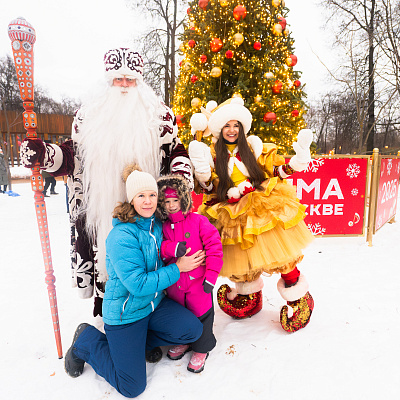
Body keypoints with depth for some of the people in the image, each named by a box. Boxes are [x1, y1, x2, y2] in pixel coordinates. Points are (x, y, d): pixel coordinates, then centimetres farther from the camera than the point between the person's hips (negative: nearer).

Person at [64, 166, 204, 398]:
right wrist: (178, 268, -21)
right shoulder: (121, 236, -25)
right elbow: (139, 285, -26)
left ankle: (138, 341, 12)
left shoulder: (156, 225, -3)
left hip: (154, 303, 7)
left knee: (193, 330, -11)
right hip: (125, 312, -6)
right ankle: (87, 342, 20)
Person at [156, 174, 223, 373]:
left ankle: (201, 349, 35)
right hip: (174, 284, 4)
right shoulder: (163, 227, 1)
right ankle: (183, 341, 48)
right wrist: (172, 248, -25)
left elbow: (214, 247, -12)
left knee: (201, 315, 10)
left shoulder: (198, 221, -11)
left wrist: (211, 275, -16)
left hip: (198, 282, -4)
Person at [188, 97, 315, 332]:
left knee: (278, 252, -2)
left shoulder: (254, 146, 8)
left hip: (263, 208, 0)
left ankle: (298, 295, 22)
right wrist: (202, 172, -16)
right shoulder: (212, 154, 6)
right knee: (241, 258, 11)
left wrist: (296, 162, -6)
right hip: (234, 215, 1)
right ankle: (249, 293, 41)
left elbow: (275, 170, 9)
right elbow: (210, 189, 1)